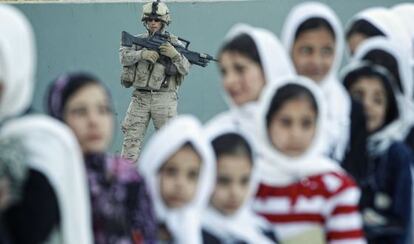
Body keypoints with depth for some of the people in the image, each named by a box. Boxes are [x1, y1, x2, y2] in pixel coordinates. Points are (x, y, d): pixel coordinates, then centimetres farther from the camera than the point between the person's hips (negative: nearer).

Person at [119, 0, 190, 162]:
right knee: (132, 137, -2)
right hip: (140, 97, 1)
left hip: (165, 99, -1)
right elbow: (124, 57, -5)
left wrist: (175, 55, -20)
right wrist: (142, 54, -21)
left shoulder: (174, 44, 5)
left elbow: (186, 69, -2)